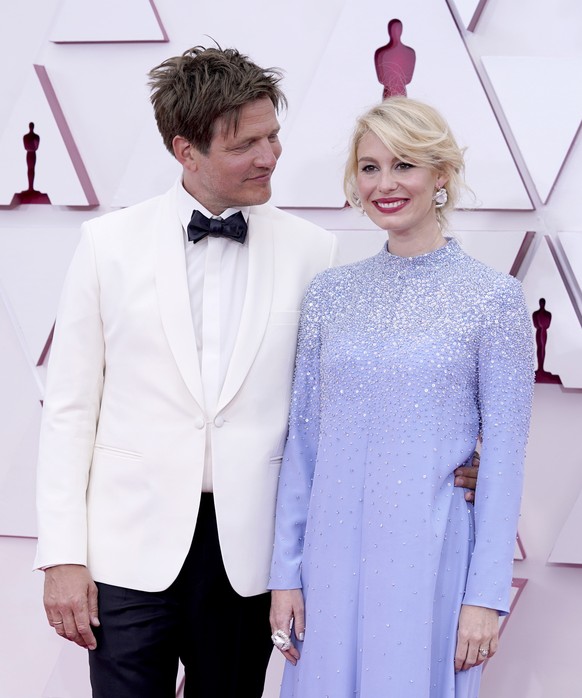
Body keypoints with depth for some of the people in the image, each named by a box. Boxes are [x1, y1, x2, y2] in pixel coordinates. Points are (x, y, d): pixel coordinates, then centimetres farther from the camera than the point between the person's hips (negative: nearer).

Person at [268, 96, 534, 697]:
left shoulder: (493, 296, -5)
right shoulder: (328, 292, 5)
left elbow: (503, 453, -5)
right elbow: (303, 438, 6)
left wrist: (487, 595, -8)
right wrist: (285, 572, 4)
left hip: (429, 555, -3)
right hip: (331, 555, 3)